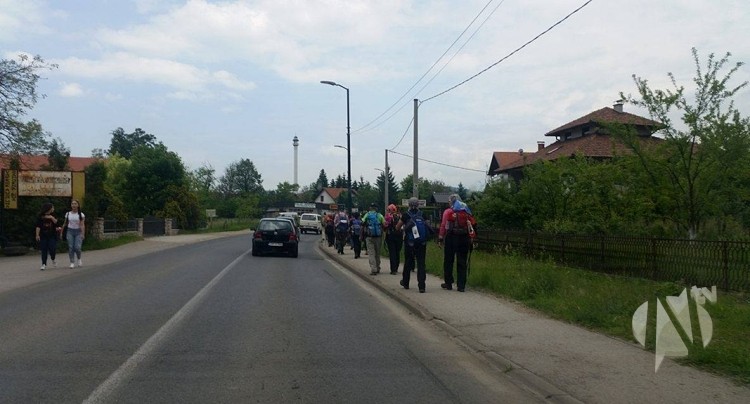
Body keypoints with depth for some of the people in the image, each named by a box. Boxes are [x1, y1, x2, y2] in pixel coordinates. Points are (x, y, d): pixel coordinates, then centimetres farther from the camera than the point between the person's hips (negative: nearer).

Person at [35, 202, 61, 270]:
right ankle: (44, 264, 7)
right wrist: (37, 235, -10)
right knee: (44, 250, 1)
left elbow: (56, 223, -1)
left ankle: (53, 260, 21)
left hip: (52, 235, 1)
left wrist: (52, 218, -14)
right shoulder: (40, 216, -2)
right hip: (43, 236, -1)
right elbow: (38, 226, -5)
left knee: (52, 249, -7)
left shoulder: (53, 216, 6)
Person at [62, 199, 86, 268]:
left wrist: (83, 234, -14)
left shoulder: (81, 214, -1)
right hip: (70, 231, 2)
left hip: (78, 232, -2)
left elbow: (82, 225, -6)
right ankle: (72, 262, 2)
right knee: (70, 247, -5)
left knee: (77, 247, -12)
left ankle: (79, 259, 16)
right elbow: (65, 224, 14)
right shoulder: (68, 214, 6)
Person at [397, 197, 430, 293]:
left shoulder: (406, 215, -5)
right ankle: (421, 286, -7)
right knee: (421, 263, 1)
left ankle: (405, 282, 31)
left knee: (408, 262, 15)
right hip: (422, 242, 1)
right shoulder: (422, 215, 2)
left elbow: (397, 227, 2)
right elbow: (426, 227, 11)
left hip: (409, 243, -1)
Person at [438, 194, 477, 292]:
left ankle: (448, 284, 13)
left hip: (451, 237, -3)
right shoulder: (466, 212, 10)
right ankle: (461, 286, 5)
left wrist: (440, 239, -5)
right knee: (462, 262, 6)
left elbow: (443, 225, -7)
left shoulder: (448, 212, 0)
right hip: (465, 238, 3)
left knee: (448, 261, 9)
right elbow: (473, 223, 2)